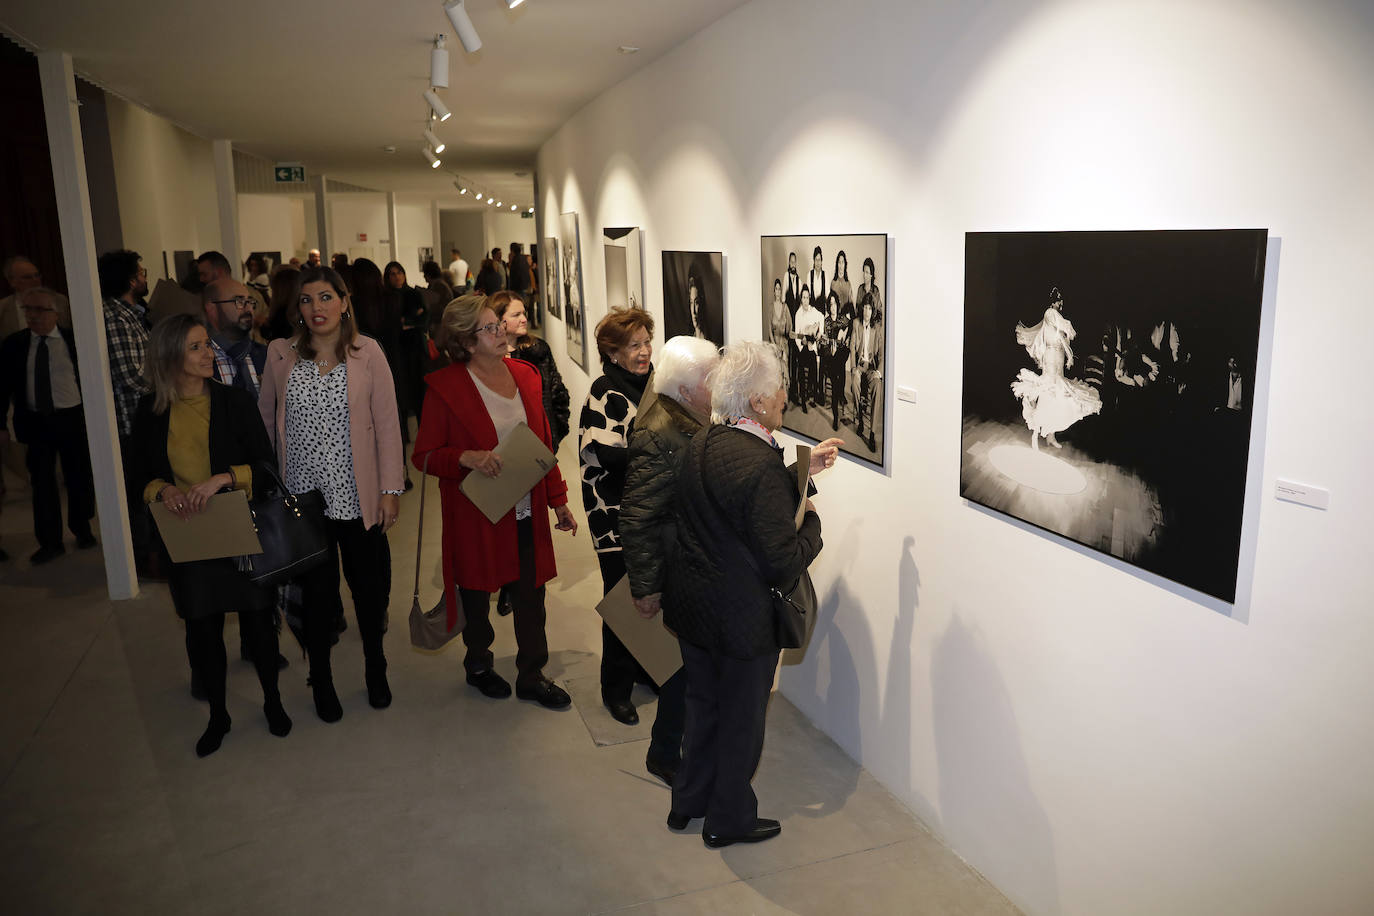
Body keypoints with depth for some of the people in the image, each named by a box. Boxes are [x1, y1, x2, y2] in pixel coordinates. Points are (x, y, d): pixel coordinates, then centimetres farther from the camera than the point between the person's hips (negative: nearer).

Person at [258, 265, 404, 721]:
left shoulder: (367, 352, -4)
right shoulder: (281, 355, 1)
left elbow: (387, 424, -4)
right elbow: (265, 420, 12)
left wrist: (391, 489, -7)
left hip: (358, 497, -1)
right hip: (304, 496, 1)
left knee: (371, 589, 11)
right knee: (316, 593, 9)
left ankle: (375, 670, 36)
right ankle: (321, 680, 31)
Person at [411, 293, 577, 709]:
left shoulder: (524, 375, 5)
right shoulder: (446, 386, -10)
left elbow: (543, 445, 11)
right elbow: (423, 455, -8)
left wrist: (558, 500, 10)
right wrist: (468, 458, -26)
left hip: (527, 512, 4)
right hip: (476, 514, -4)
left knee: (531, 596, 9)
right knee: (477, 595, 15)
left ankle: (532, 676, 26)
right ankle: (478, 665, 39)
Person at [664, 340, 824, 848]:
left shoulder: (700, 444, -2)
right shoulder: (762, 466, -27)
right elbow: (784, 564, -26)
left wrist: (798, 472, 13)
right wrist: (811, 521, -7)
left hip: (690, 604, 8)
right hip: (743, 617, -8)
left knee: (703, 703, 25)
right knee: (742, 717, 13)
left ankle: (688, 801, 42)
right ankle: (728, 820, 32)